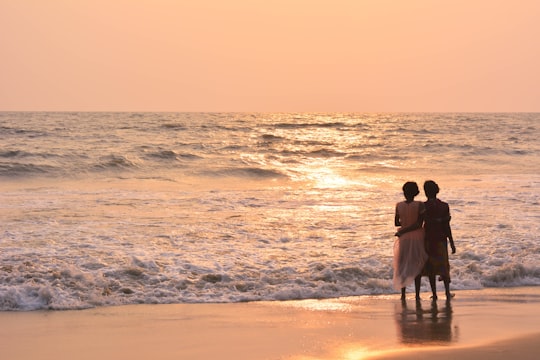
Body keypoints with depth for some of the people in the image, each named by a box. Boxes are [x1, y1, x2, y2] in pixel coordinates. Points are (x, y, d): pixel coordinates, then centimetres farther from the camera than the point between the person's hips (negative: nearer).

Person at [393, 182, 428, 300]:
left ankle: (403, 294, 12)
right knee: (417, 266, 7)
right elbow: (419, 224, -14)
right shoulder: (420, 205, -11)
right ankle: (417, 294, 6)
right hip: (417, 237, -2)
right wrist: (404, 231, -4)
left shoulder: (399, 205, -4)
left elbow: (396, 223, 5)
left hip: (404, 238, 2)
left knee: (403, 265, 13)